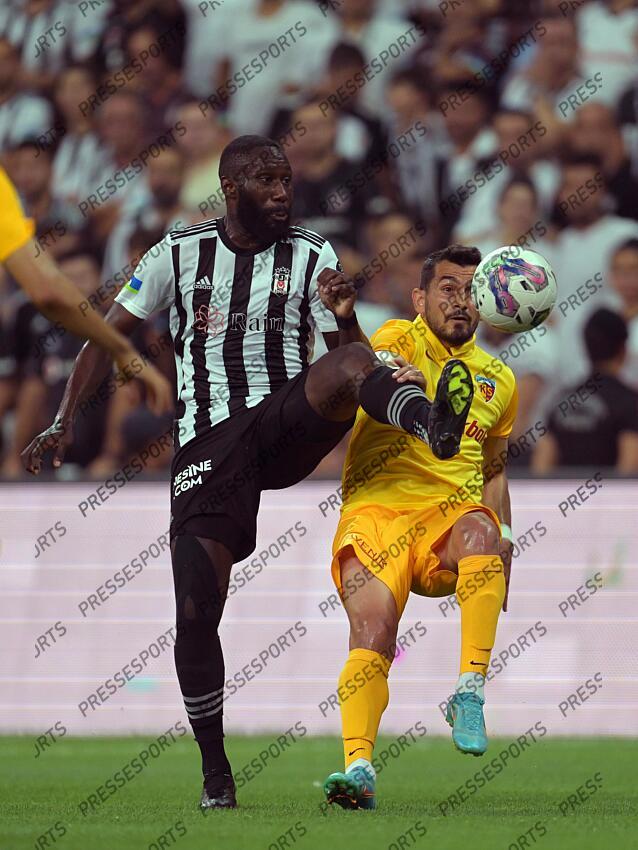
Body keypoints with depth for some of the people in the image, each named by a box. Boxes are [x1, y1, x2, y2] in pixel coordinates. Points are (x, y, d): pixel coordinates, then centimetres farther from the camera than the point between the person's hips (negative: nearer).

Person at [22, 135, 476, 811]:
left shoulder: (313, 257, 8)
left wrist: (345, 318, -21)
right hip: (208, 440, 0)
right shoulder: (180, 253, 9)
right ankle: (214, 770, 5)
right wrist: (63, 422, 5)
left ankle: (431, 423, -67)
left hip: (288, 423, 0)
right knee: (196, 611, -11)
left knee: (351, 365, -34)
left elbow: (351, 354, 2)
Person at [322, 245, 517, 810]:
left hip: (448, 512, 2)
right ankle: (358, 767, -29)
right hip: (375, 509, -2)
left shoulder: (498, 380, 21)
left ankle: (470, 693, -33)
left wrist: (503, 539, 17)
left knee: (480, 531, -34)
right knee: (373, 630, -25)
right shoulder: (398, 341, 6)